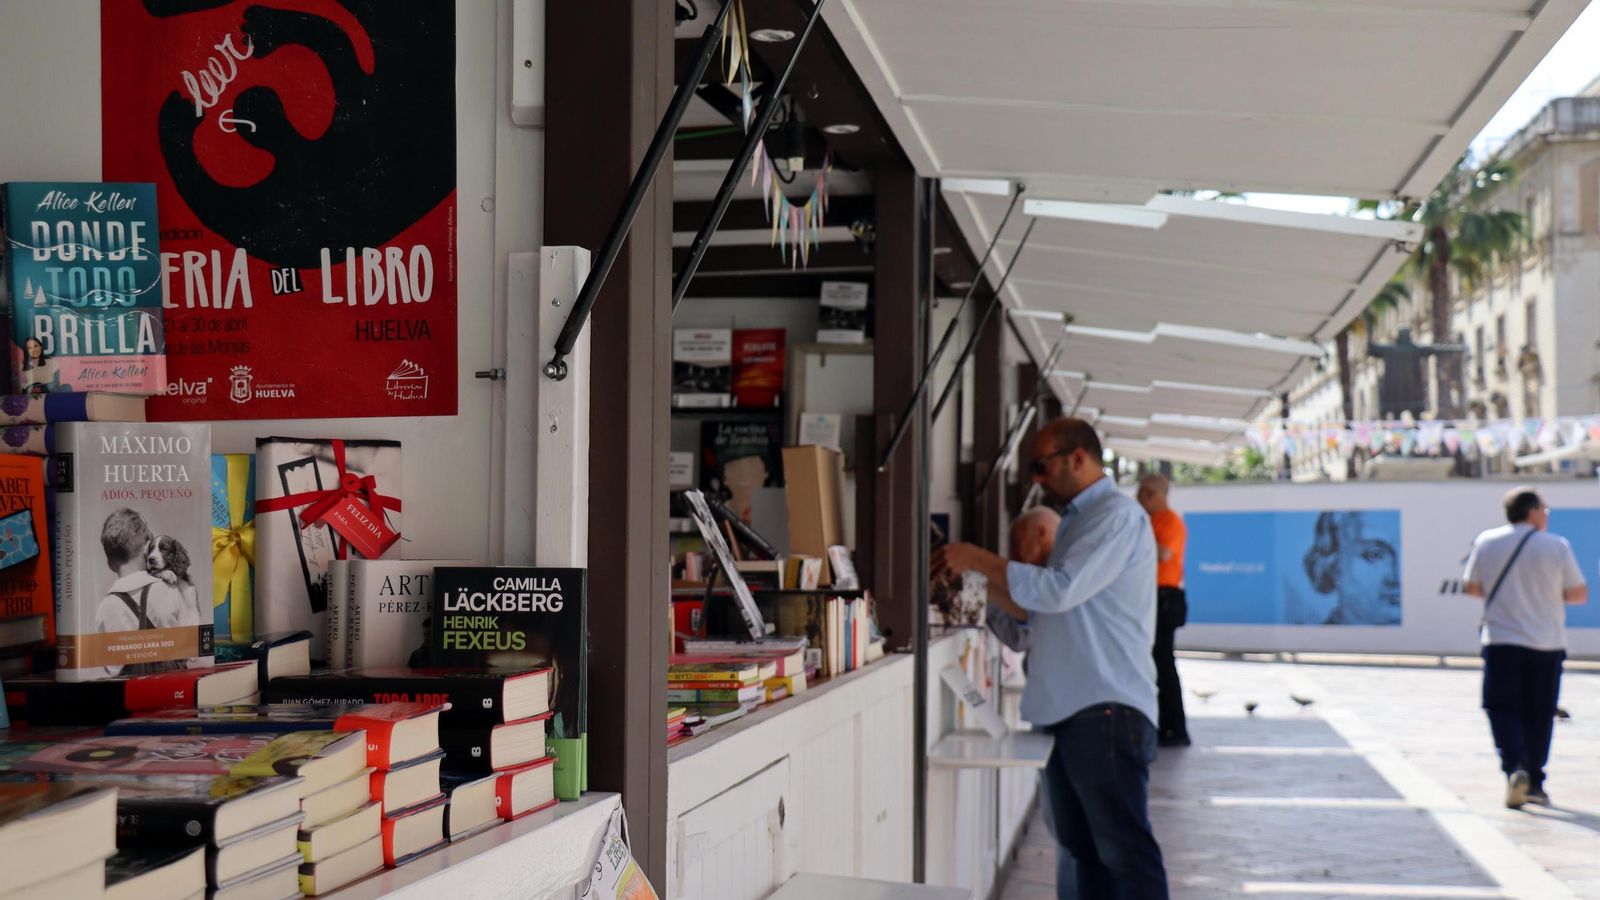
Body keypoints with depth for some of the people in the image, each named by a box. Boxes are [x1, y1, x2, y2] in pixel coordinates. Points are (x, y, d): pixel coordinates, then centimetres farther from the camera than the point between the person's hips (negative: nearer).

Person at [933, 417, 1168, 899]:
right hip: (1068, 712, 10)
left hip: (1107, 712, -10)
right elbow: (1037, 610, 23)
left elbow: (1059, 590, -20)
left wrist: (979, 559, -12)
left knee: (1123, 850, -10)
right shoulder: (1076, 521, 22)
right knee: (1085, 849, 11)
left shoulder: (1117, 515, -8)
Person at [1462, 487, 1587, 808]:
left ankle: (1515, 767, -18)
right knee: (1539, 715, 10)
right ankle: (1534, 783, 15)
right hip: (1547, 643, 0)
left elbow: (1471, 587, 8)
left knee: (1502, 708, 5)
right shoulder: (1556, 545, -3)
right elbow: (1579, 594, 1)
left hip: (1501, 642, 0)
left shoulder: (1486, 542, 1)